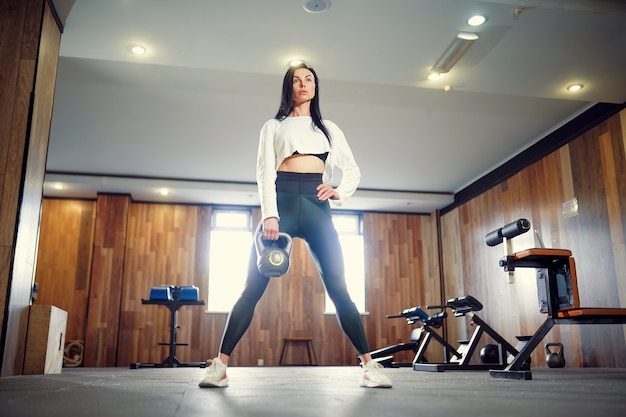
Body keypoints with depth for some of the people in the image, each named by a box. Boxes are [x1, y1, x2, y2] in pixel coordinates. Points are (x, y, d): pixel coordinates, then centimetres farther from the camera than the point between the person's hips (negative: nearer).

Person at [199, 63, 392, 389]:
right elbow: (265, 172, 3)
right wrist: (269, 214, -13)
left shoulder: (329, 129, 22)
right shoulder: (274, 126, 16)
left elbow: (353, 170, 19)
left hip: (316, 207, 1)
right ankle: (220, 365, -4)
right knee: (254, 288, -7)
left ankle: (369, 366, 0)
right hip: (282, 202, -1)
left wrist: (340, 192, -3)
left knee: (337, 289, -4)